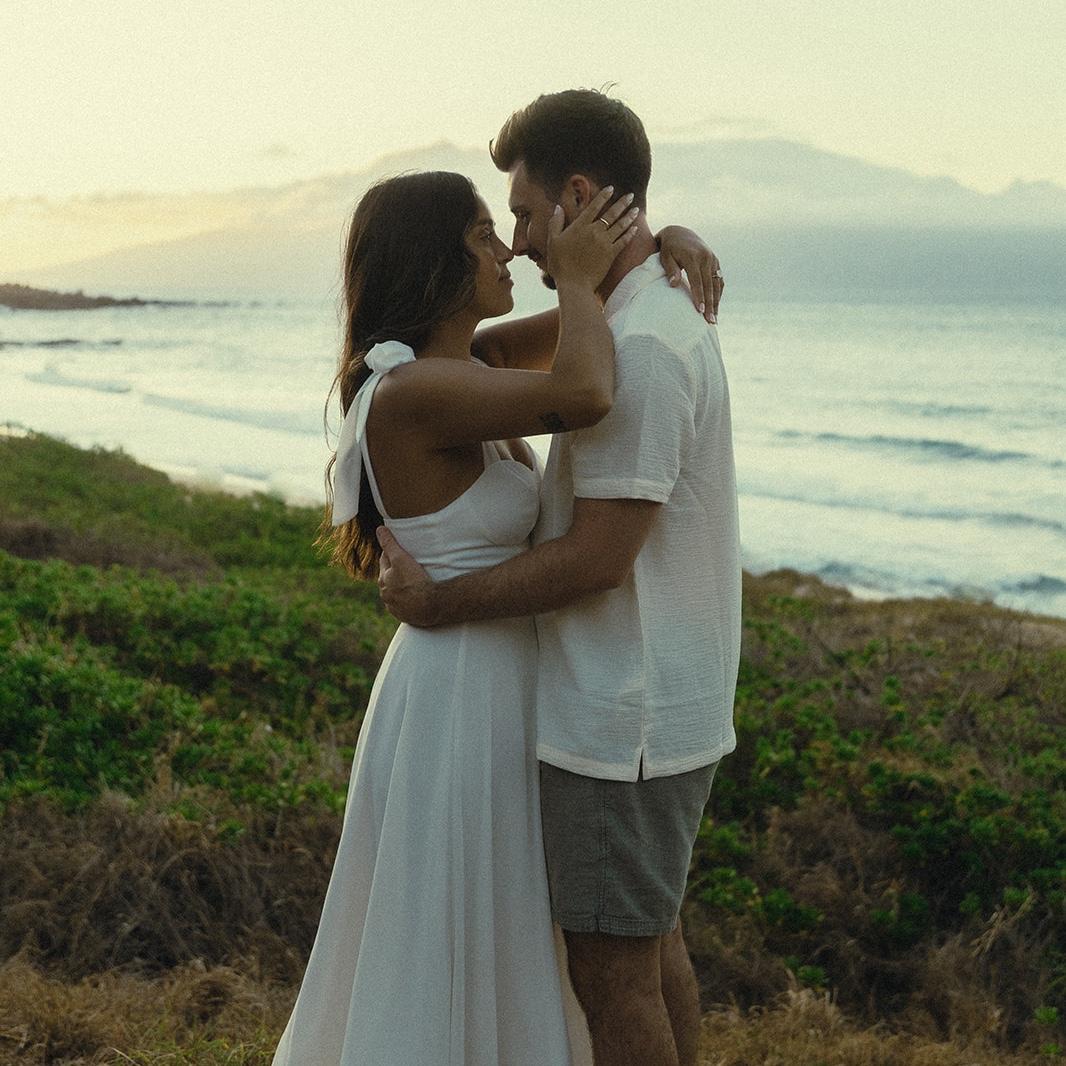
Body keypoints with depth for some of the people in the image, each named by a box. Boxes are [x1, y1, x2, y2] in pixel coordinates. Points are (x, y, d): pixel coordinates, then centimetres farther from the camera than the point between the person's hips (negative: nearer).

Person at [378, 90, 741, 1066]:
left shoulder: (639, 347, -22)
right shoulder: (670, 317, 11)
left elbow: (598, 557, -23)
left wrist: (437, 602, -12)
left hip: (623, 721, -10)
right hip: (669, 703, 10)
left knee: (613, 971, 3)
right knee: (655, 944, 21)